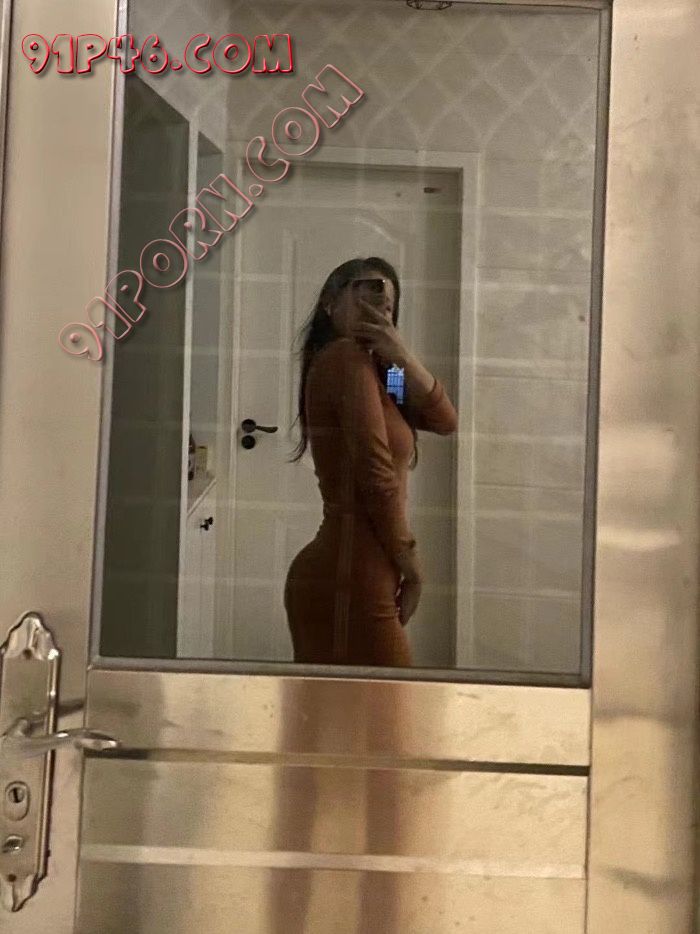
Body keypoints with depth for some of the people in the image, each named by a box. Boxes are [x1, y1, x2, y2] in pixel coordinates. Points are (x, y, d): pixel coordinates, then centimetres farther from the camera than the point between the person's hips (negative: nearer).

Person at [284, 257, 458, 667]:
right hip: (350, 578, -10)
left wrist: (403, 357, -6)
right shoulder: (346, 357, -10)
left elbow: (445, 420, 8)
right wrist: (409, 560, -7)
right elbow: (376, 473, -17)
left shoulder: (367, 370, 19)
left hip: (338, 572, 10)